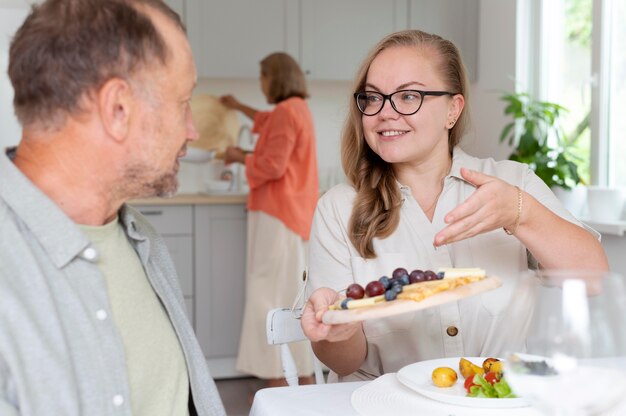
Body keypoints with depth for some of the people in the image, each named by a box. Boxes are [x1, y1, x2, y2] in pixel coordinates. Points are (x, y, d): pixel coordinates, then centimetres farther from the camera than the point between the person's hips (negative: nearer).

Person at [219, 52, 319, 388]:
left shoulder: (286, 112, -13)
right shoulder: (297, 109, 18)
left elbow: (273, 165, -19)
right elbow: (269, 122, 41)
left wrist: (241, 157, -3)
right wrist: (239, 107, 54)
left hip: (277, 213, -10)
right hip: (293, 212, 10)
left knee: (271, 294, -10)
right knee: (294, 293, 10)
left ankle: (277, 379, -10)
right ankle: (304, 375, 14)